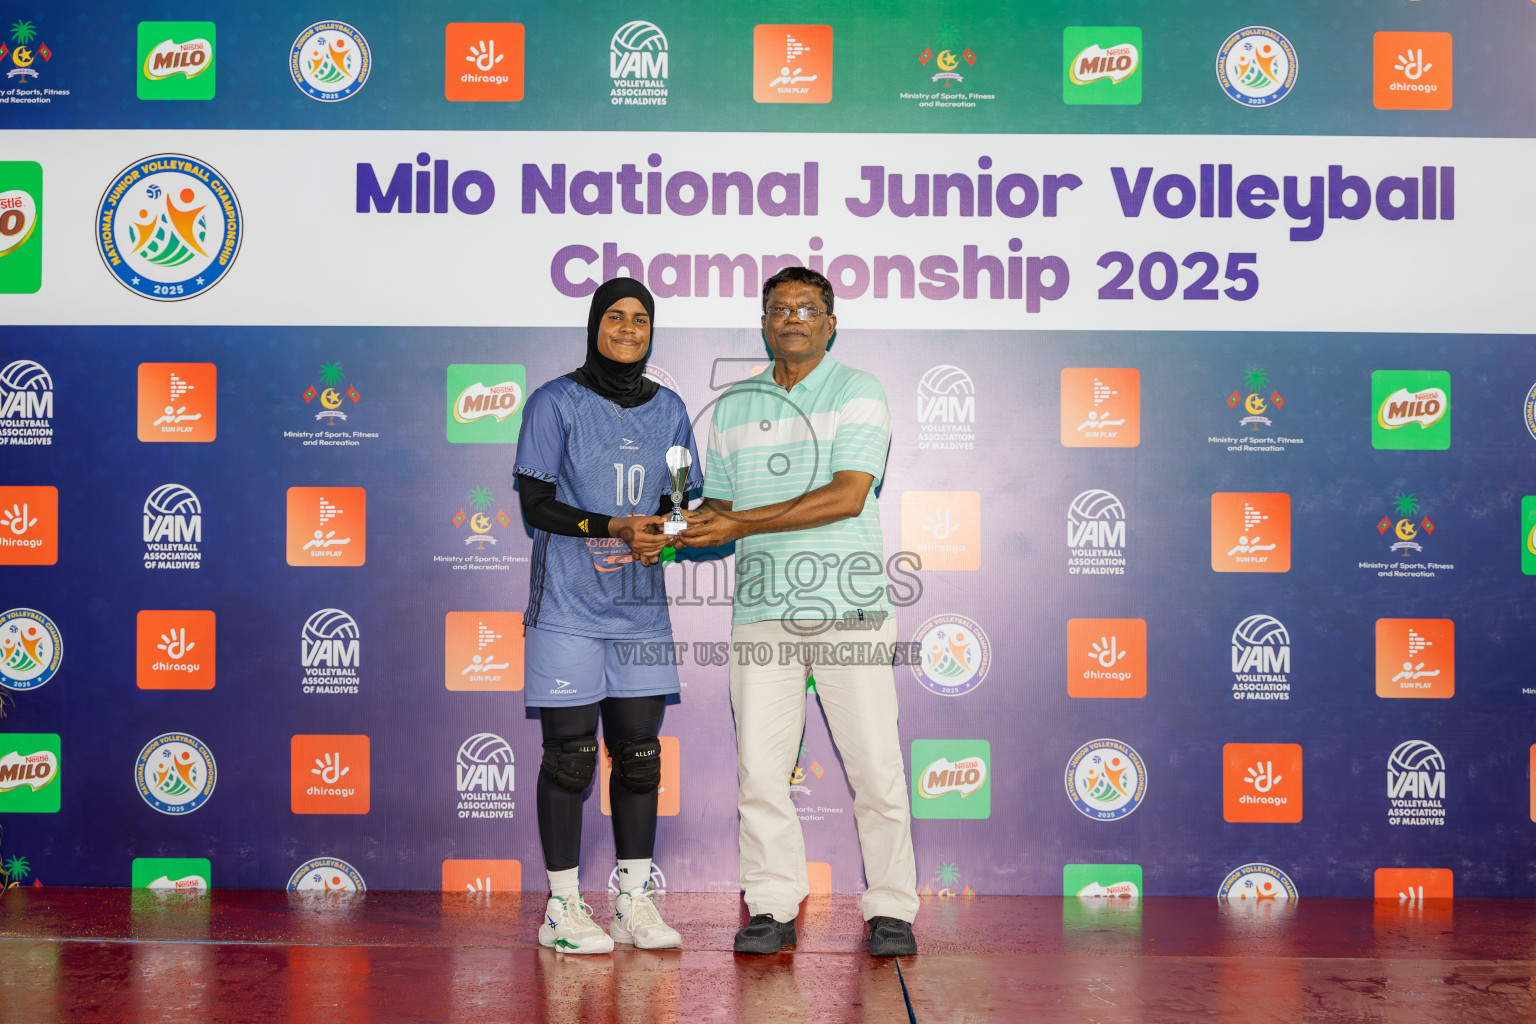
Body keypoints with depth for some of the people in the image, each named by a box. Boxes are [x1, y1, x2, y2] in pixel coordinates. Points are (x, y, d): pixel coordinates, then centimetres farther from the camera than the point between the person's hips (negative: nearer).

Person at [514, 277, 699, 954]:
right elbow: (536, 503, -8)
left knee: (639, 754, 7)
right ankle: (563, 908, 10)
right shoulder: (555, 403, -3)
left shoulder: (667, 409, 11)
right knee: (570, 756, -1)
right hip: (569, 606, -4)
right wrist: (616, 527, -20)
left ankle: (634, 903, 17)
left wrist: (663, 534, -7)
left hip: (640, 604, 5)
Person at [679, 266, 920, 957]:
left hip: (849, 609, -3)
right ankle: (771, 909, 11)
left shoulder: (858, 392, 2)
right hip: (762, 609, 3)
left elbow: (847, 495, -11)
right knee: (759, 765, 0)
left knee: (875, 765, -2)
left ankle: (890, 910, 10)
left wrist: (742, 523, -13)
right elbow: (718, 506, 20)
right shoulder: (734, 406, 16)